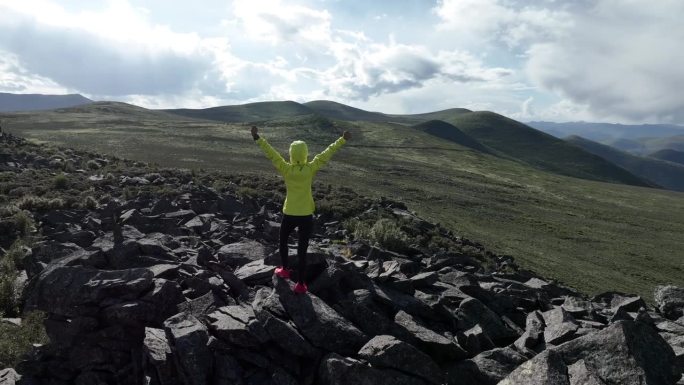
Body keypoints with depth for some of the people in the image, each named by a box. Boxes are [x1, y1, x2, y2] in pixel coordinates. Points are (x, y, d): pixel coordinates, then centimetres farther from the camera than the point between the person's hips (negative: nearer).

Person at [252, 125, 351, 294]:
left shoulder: (286, 169, -12)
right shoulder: (310, 169, -12)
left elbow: (271, 154, -10)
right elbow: (327, 153, -6)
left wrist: (258, 138, -6)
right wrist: (342, 140, 1)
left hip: (289, 214, 0)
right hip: (306, 215, 0)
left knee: (283, 241, 28)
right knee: (302, 250, 6)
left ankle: (285, 269, 36)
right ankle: (300, 284, 10)